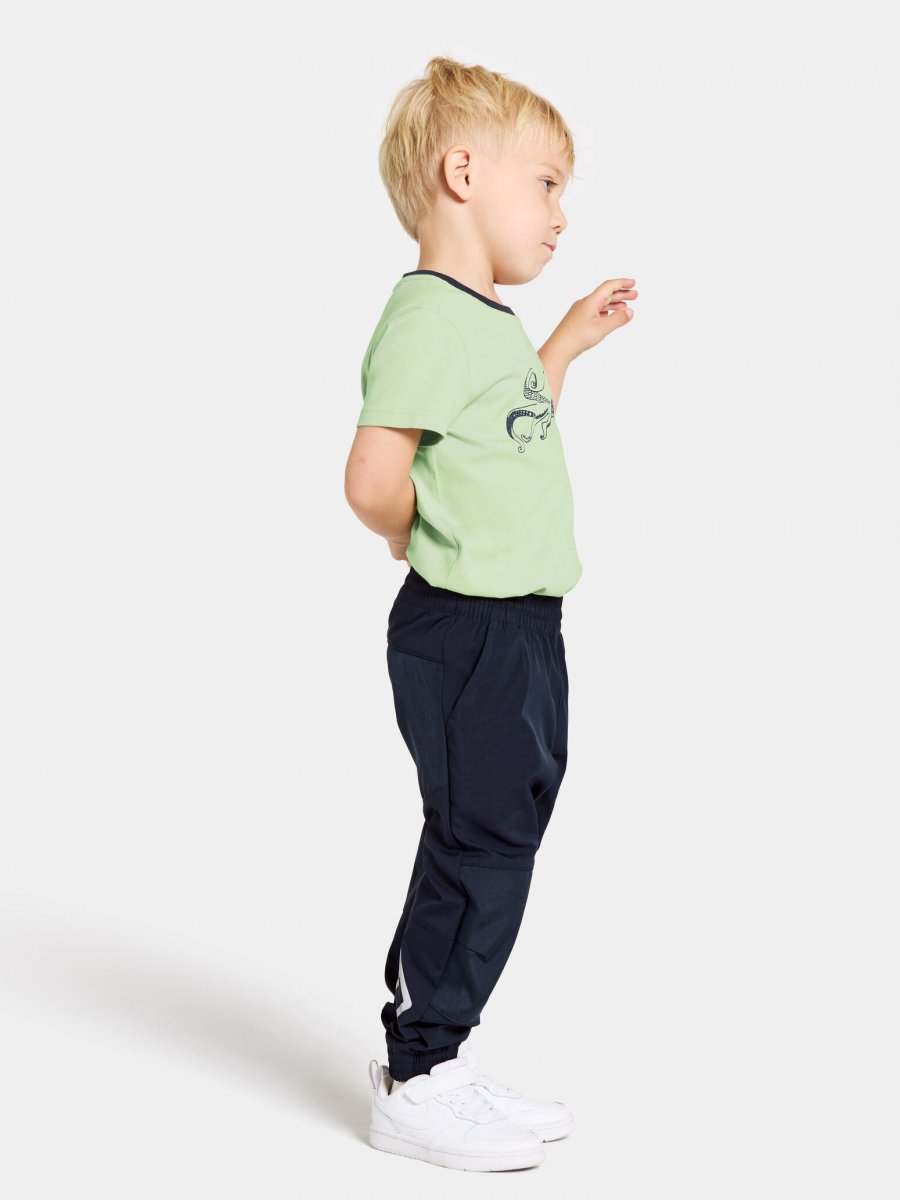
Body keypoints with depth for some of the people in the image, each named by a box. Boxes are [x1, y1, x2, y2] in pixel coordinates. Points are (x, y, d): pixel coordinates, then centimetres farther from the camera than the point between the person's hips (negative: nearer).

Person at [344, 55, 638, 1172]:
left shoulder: (489, 320, 15)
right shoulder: (429, 317, -17)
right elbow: (376, 482, -23)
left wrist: (568, 342, 28)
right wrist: (441, 552, -4)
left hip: (519, 629, 10)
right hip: (469, 630, -10)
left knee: (496, 844, 14)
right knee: (477, 849, -4)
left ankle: (436, 1059, 26)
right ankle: (416, 1080, 9)